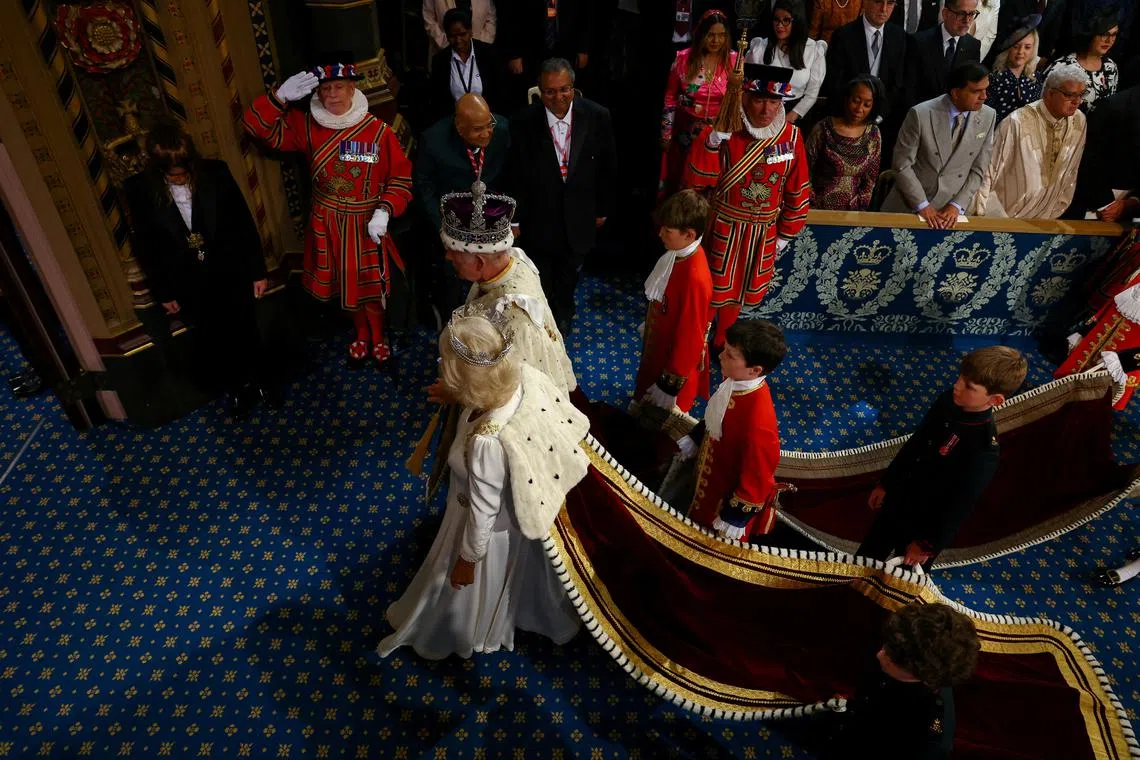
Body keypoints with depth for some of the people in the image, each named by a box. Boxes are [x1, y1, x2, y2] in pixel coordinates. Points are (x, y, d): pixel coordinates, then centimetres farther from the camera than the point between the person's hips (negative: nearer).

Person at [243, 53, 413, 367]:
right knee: (343, 285, 17)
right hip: (326, 225, 3)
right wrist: (281, 96, -22)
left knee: (372, 285, 11)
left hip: (367, 224, -2)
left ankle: (378, 336, 39)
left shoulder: (378, 131, -12)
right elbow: (260, 128, -7)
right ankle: (361, 334, 43)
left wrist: (384, 211, -20)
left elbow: (401, 178, -7)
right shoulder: (307, 126, -4)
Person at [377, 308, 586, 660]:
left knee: (470, 586, 29)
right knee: (517, 572, 38)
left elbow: (483, 513, -27)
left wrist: (468, 558, -7)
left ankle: (465, 634, 63)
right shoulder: (526, 375, -29)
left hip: (494, 527, -6)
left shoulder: (487, 443, -45)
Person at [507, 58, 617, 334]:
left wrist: (603, 208, 5)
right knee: (542, 282, 16)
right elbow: (515, 176, -10)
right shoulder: (523, 123, -19)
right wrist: (515, 218, -5)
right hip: (539, 220, -2)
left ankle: (564, 315, 55)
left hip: (579, 218, 2)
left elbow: (607, 167, -2)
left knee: (569, 277, 26)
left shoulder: (597, 117, -15)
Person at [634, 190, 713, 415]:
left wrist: (672, 380, -18)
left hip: (675, 354, -8)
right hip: (659, 342, 8)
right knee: (648, 394, 31)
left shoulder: (695, 278, -37)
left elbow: (690, 334, -27)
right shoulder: (679, 253, -11)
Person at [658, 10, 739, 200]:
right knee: (681, 181, 9)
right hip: (686, 132, 0)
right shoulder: (684, 58, -4)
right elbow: (670, 97, 3)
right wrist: (666, 133, 2)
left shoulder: (734, 61, -4)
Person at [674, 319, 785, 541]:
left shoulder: (759, 422, -42)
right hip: (713, 476, 7)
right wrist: (693, 440, 15)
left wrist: (735, 518, -17)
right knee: (703, 521, 32)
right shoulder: (736, 382, -18)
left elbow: (757, 476, -28)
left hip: (731, 495, -7)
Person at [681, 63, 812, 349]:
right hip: (723, 227, -3)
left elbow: (798, 189, 2)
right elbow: (696, 181, -20)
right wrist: (712, 144, -33)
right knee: (710, 289, 11)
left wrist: (786, 233, 7)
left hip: (763, 233, 3)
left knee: (737, 290, 19)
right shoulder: (723, 133, -16)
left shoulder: (791, 137, -8)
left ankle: (720, 343, 41)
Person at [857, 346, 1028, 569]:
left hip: (926, 522, -6)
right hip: (898, 500, 6)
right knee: (865, 560, 24)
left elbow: (960, 505, -22)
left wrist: (927, 544, -12)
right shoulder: (949, 400, -13)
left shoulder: (984, 448, -32)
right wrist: (886, 483, 12)